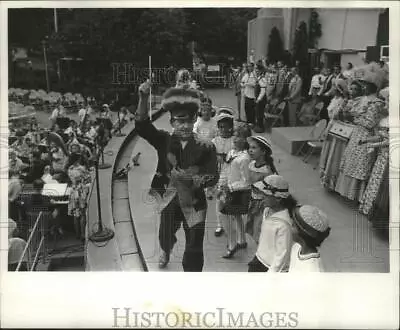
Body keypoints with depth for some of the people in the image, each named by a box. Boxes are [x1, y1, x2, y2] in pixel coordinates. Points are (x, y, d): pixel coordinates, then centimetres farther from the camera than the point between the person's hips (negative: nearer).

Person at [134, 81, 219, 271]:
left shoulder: (206, 148, -12)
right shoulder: (164, 141, -8)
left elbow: (213, 177, -14)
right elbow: (142, 125, -20)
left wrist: (190, 178, -31)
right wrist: (143, 98, -34)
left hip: (194, 204, -2)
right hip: (170, 201, 3)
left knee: (194, 250, 3)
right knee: (165, 238, 25)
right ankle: (166, 252, 64)